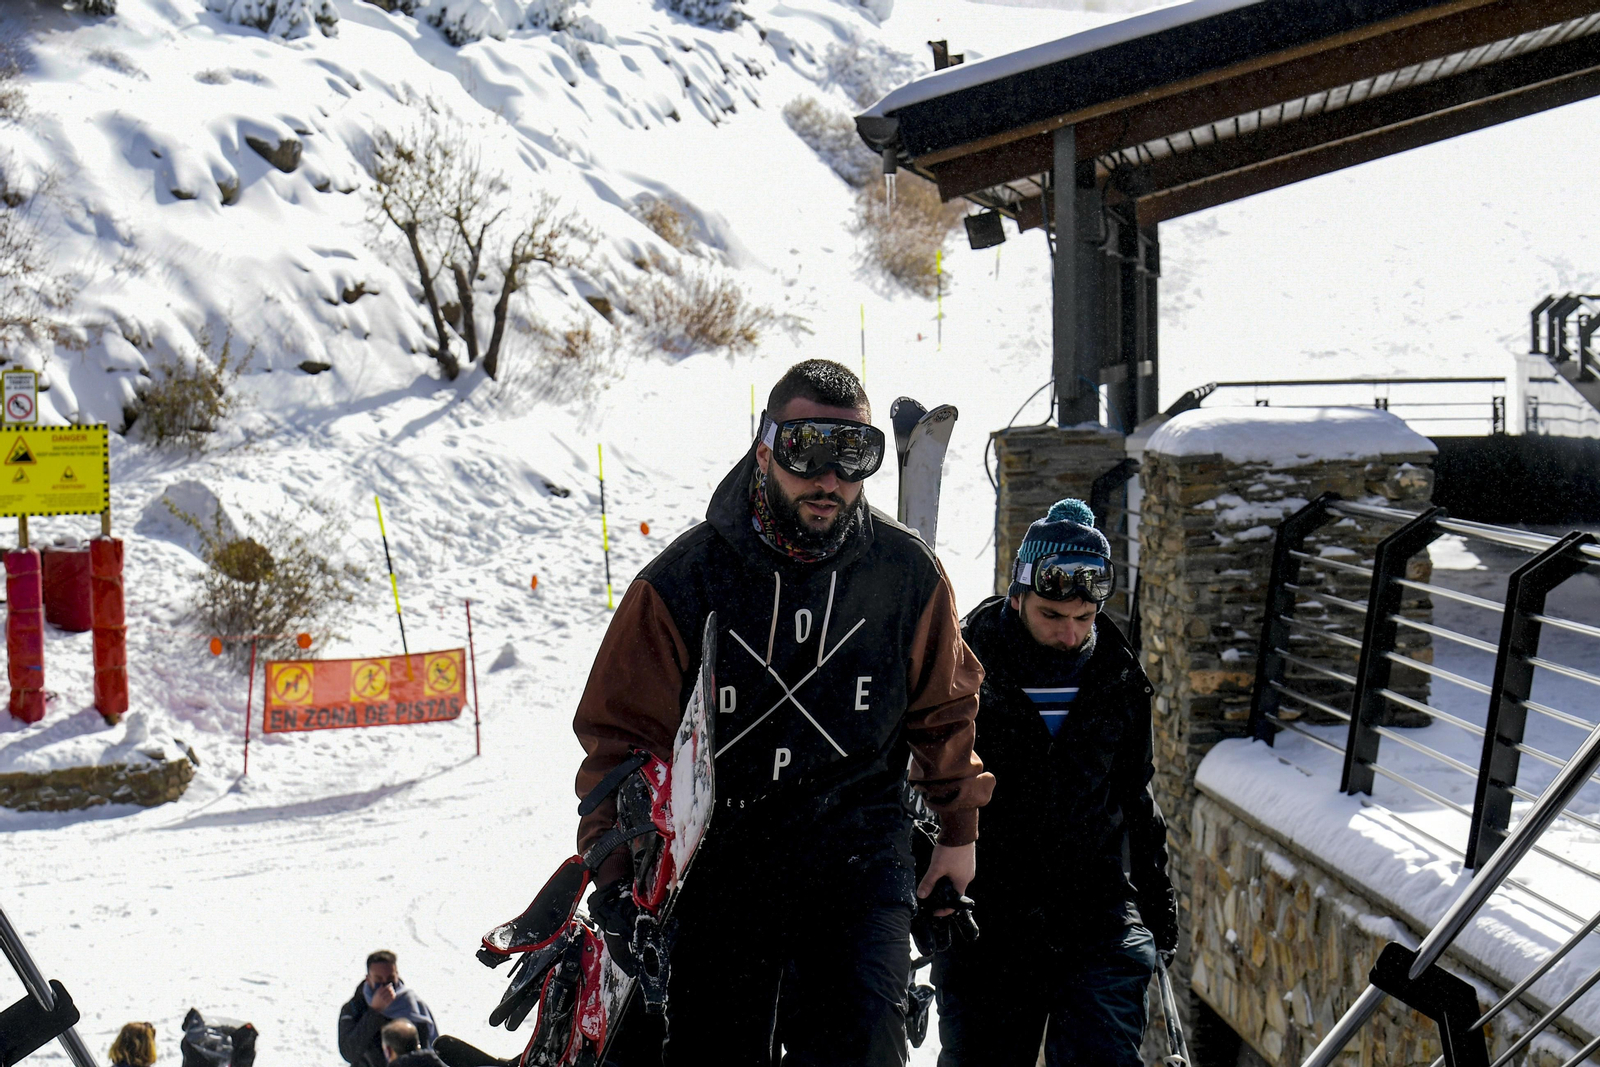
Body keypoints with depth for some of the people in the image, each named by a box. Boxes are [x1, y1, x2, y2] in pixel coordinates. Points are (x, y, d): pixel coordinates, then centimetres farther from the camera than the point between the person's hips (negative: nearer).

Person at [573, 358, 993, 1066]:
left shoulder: (906, 572, -2)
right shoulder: (683, 580, -8)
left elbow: (943, 706, 15)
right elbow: (621, 731, -1)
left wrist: (959, 828, 20)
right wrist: (615, 869, -9)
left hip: (858, 849, 0)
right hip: (718, 855, 0)